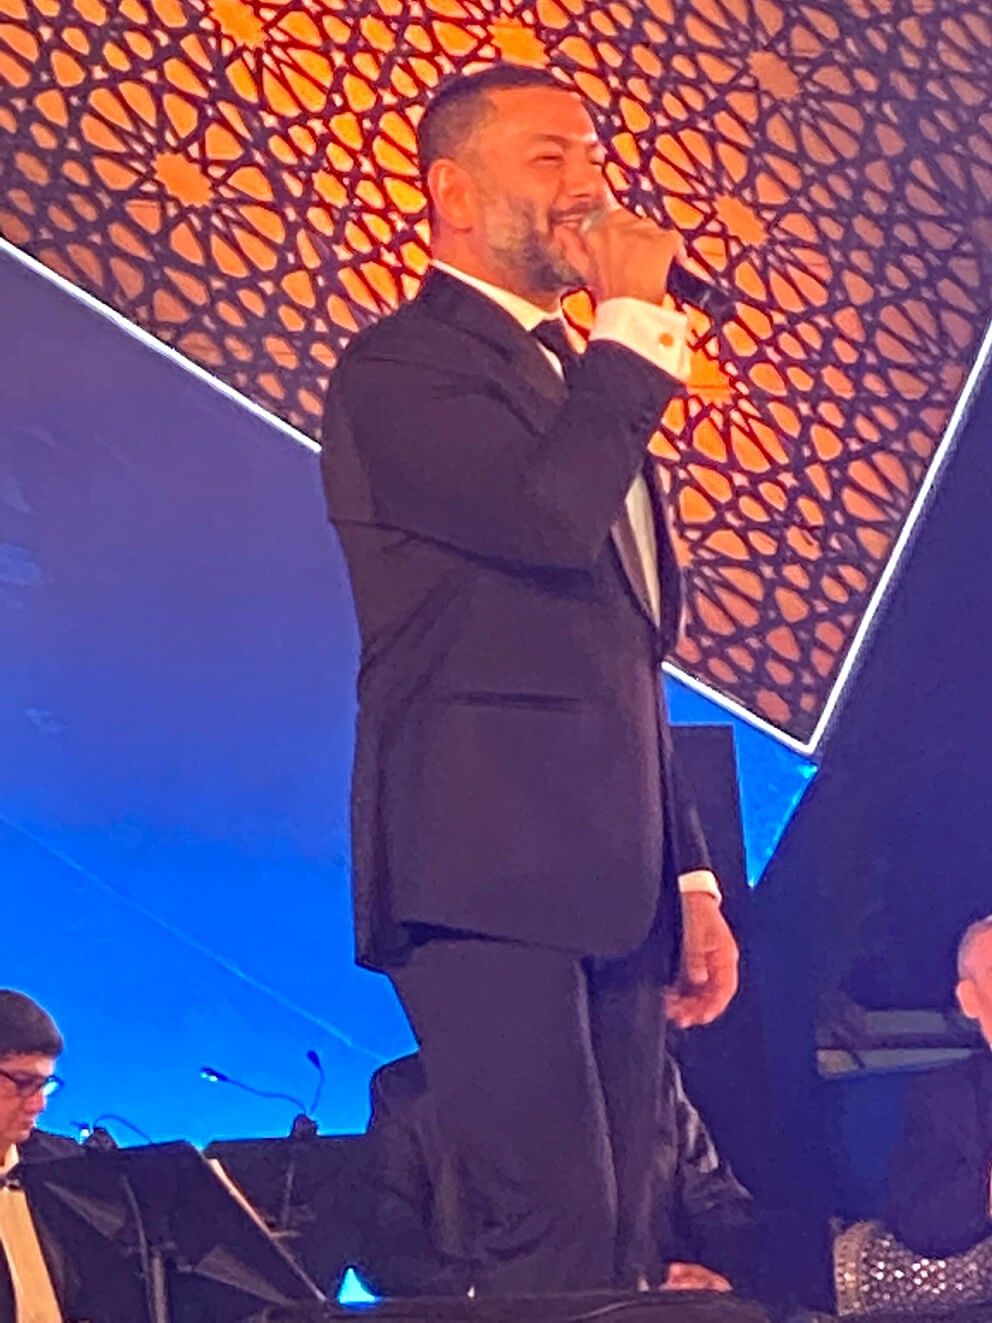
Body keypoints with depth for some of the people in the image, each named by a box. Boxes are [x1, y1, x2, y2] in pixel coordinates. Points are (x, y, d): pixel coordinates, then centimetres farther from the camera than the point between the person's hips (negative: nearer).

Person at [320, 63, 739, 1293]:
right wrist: (635, 321, -9)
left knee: (614, 1255, 9)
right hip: (488, 877, -8)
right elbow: (550, 517, -24)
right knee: (554, 1244, -13)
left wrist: (688, 880, 20)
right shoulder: (401, 367, -3)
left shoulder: (580, 381, 23)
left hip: (609, 887, 8)